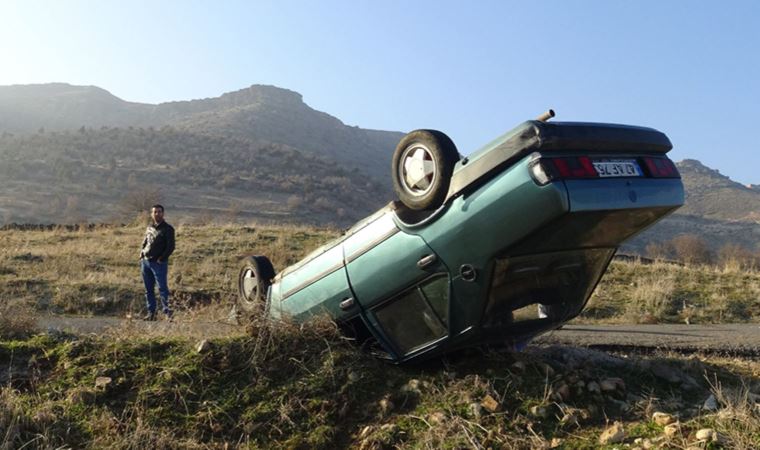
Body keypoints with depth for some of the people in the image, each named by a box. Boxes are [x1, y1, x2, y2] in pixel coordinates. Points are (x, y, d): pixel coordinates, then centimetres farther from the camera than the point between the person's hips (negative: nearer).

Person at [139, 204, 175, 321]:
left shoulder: (168, 229, -5)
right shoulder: (149, 228, 14)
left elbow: (171, 246, -10)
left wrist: (161, 259, -14)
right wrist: (141, 255, 8)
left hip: (159, 263, -6)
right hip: (145, 262, 6)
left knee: (162, 288, -8)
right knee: (148, 289, 9)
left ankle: (167, 312, -5)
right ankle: (151, 313, 16)